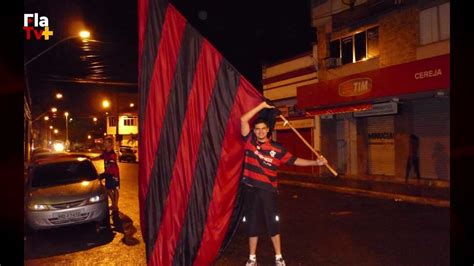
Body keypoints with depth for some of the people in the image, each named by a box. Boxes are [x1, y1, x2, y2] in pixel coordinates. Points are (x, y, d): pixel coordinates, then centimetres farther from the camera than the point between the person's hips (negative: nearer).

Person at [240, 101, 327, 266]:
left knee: (273, 224, 8)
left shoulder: (277, 149, -1)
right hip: (250, 189, 1)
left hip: (268, 191, 0)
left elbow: (294, 160, 3)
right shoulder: (250, 141, -1)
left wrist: (316, 162, -5)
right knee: (252, 224, 12)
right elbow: (243, 119, -8)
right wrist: (262, 105, -7)